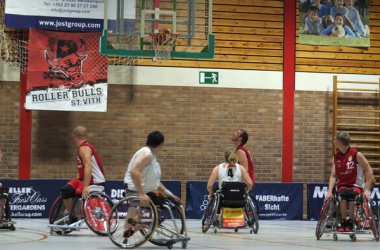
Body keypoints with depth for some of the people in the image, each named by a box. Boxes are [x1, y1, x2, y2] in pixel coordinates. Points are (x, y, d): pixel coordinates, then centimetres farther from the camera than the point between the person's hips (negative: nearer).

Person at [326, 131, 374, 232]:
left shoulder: (356, 154, -8)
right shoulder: (336, 157, 6)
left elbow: (369, 171, -6)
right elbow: (333, 176, 3)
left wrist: (367, 190, -13)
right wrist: (330, 191, -13)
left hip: (356, 186, -3)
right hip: (342, 186, 3)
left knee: (351, 193, -38)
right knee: (343, 193, -35)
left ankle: (350, 223, -23)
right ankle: (343, 222, -24)